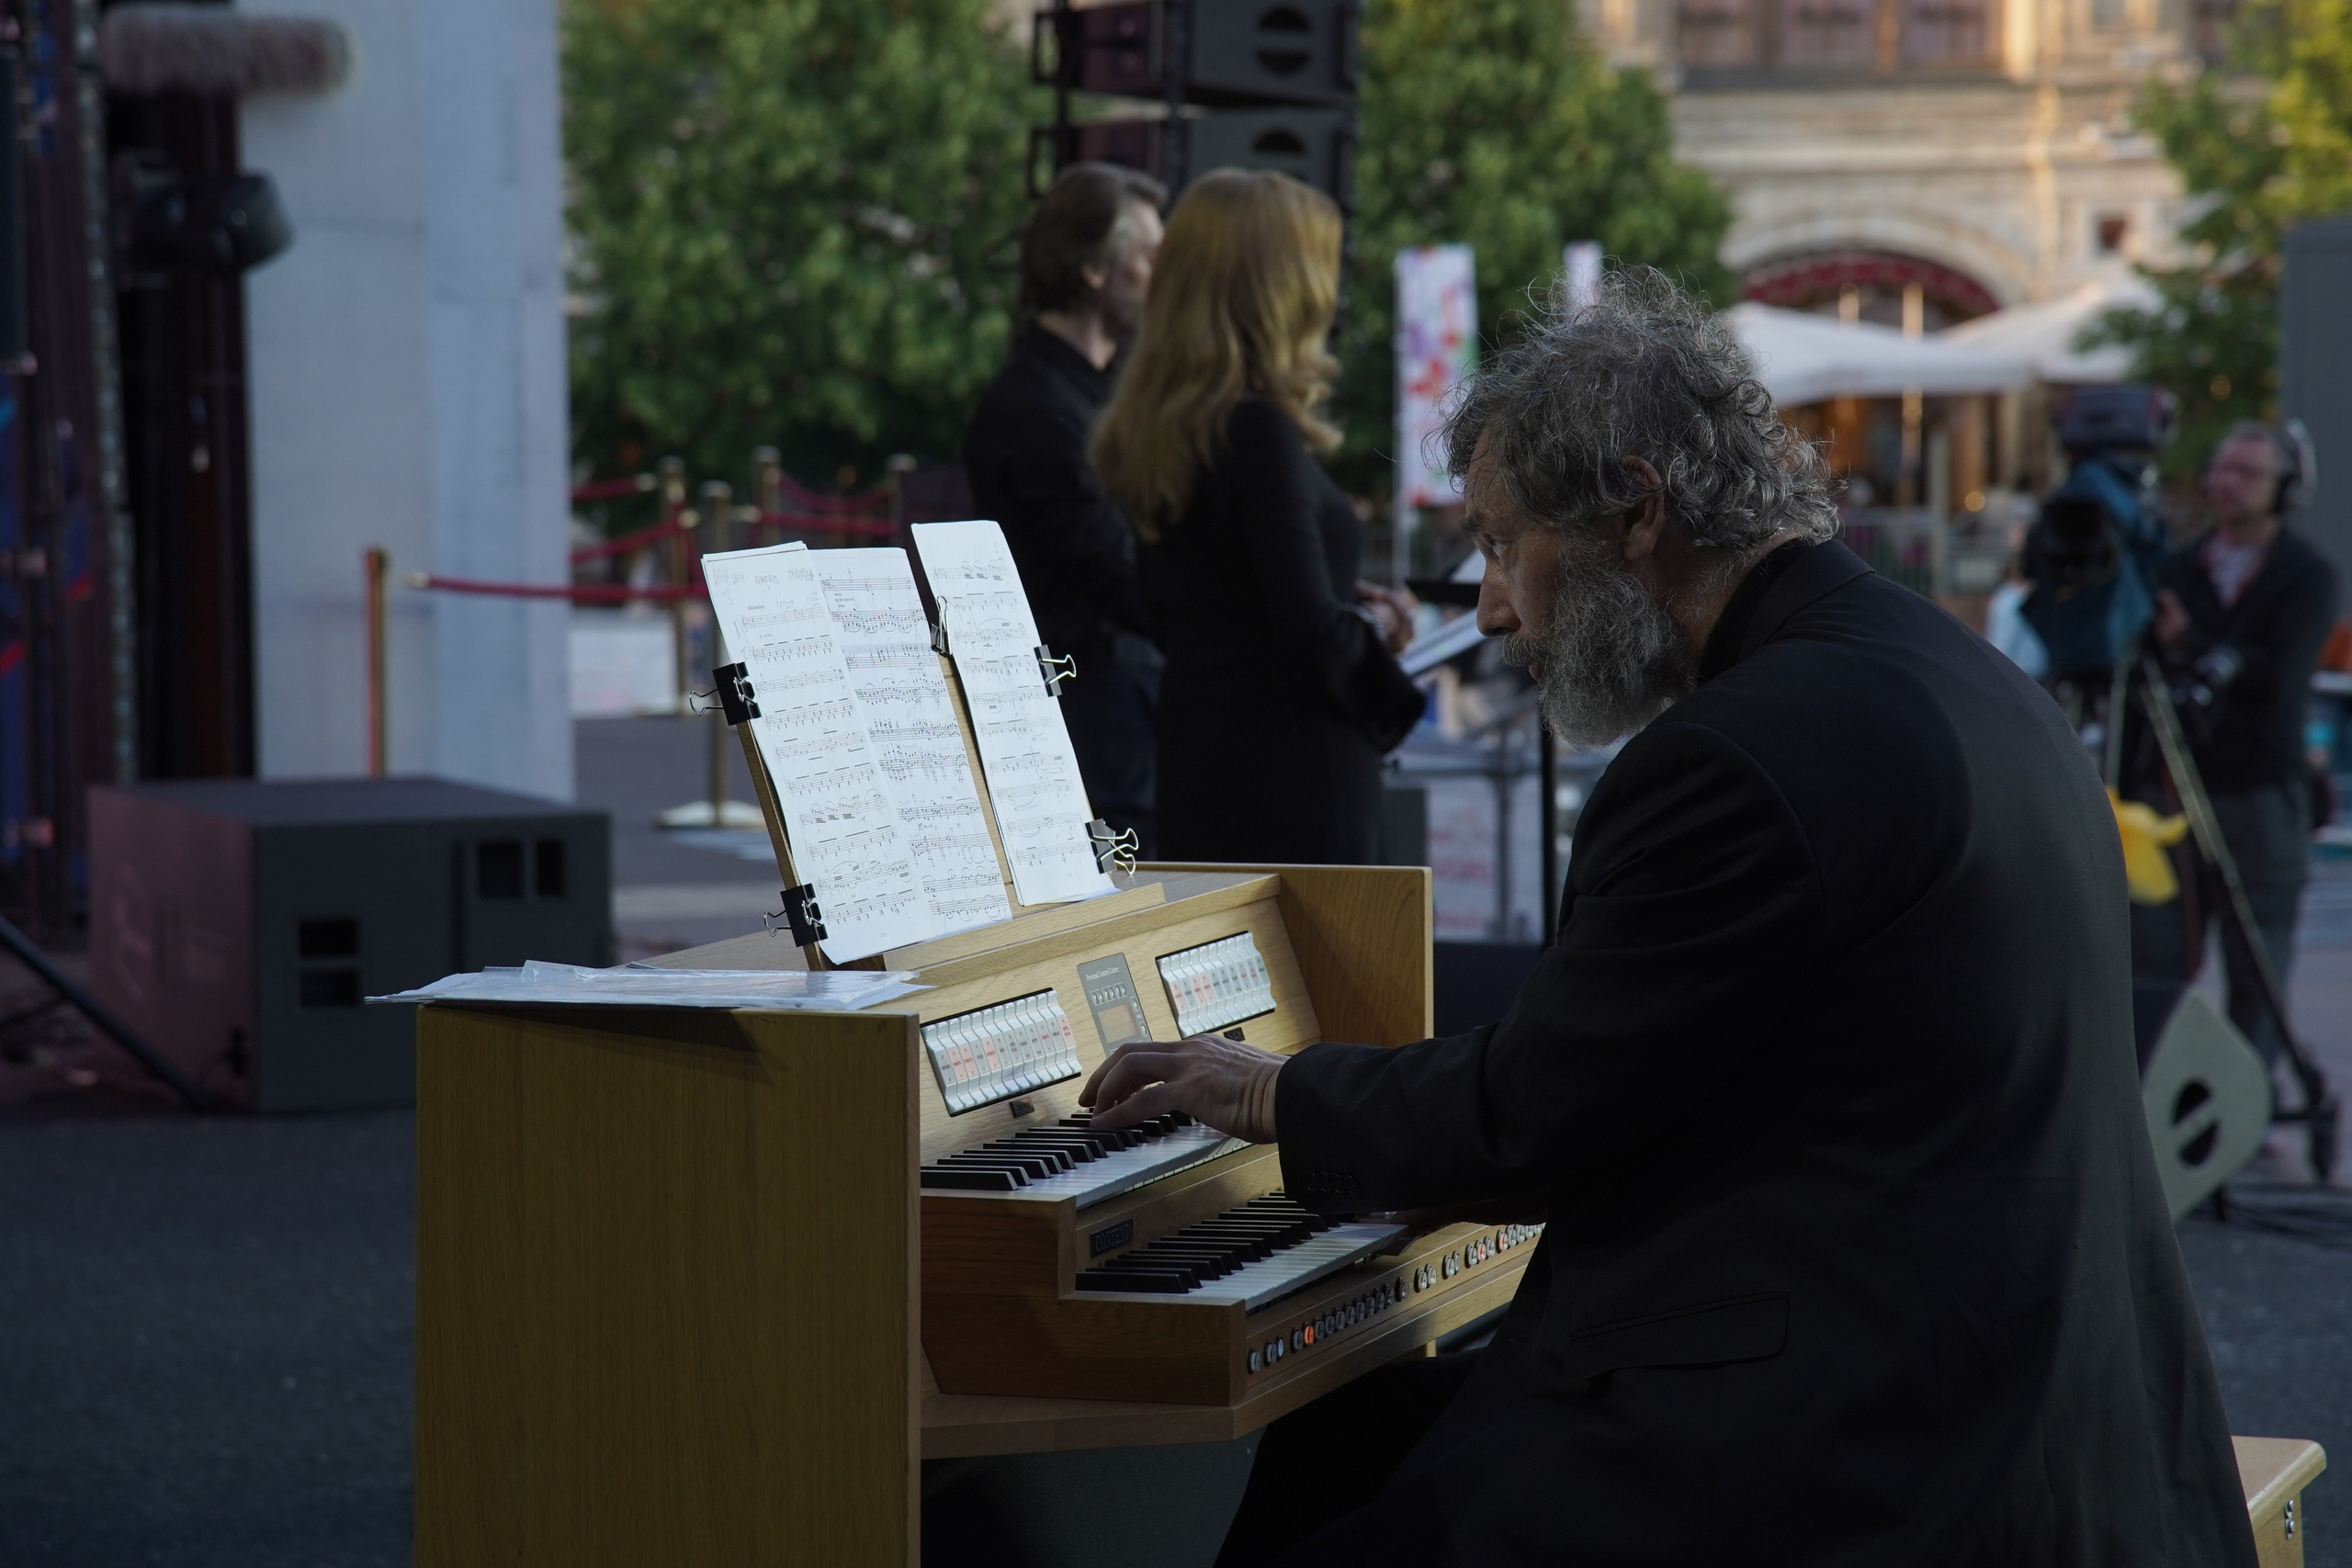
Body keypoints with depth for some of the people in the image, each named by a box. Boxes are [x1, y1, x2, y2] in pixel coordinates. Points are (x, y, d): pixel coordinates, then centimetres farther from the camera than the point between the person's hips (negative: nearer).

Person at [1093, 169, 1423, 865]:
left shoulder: (1155, 430, 9)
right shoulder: (1261, 432, -17)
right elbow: (1314, 637, -20)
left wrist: (1348, 604, 14)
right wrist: (1374, 624, 1)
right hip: (1289, 771, -9)